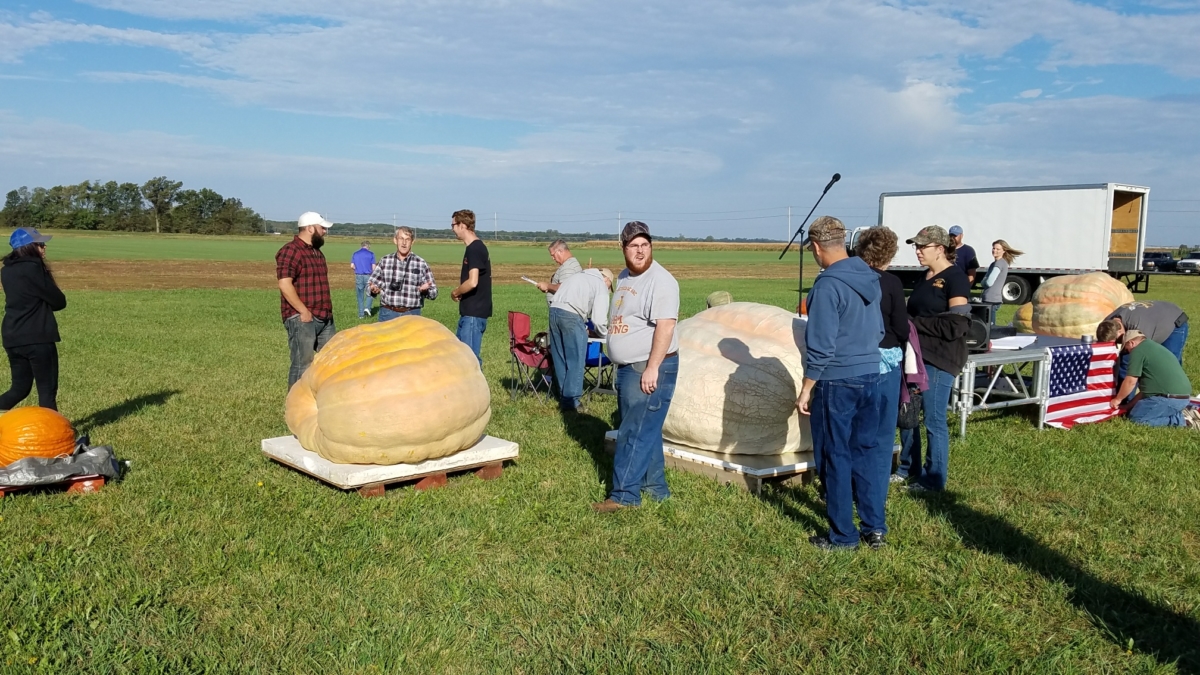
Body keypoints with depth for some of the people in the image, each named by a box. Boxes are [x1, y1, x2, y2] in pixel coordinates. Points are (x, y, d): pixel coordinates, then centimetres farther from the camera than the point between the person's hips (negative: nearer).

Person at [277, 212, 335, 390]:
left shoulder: (317, 252, 18)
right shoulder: (291, 251, -12)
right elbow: (285, 284, -20)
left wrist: (328, 308, 15)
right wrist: (303, 311, -20)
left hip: (324, 317, 9)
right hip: (301, 318, -9)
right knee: (303, 364, -5)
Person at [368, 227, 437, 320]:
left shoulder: (421, 264, 1)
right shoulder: (385, 261, 7)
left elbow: (433, 293, 3)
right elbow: (371, 283, 12)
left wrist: (425, 290, -19)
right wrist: (373, 289, -11)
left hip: (412, 315, -1)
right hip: (388, 313, 1)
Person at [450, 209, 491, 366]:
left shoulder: (475, 249, -16)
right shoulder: (476, 247, 14)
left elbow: (472, 282, -26)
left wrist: (455, 292, -9)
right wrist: (460, 292, 6)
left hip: (474, 313, -10)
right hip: (469, 311, 10)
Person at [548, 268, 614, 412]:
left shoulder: (580, 276, 30)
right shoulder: (601, 285, 7)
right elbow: (599, 317, -2)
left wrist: (583, 327, 27)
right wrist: (603, 334, 18)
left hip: (554, 310, 8)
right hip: (571, 315, -8)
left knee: (560, 359, 15)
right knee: (575, 361, 0)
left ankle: (563, 396, 23)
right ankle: (570, 401, 1)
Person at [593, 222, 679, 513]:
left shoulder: (661, 281, -16)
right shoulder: (624, 277, 14)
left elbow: (664, 327, -23)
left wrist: (652, 368, -26)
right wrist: (620, 364, 19)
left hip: (650, 369, -9)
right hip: (627, 368, 9)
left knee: (635, 434, -6)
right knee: (645, 432, 15)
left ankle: (624, 495, 0)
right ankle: (656, 489, 24)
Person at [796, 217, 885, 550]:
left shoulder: (828, 284, -18)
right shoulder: (869, 278, 7)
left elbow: (821, 345, -19)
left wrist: (806, 389, -12)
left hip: (837, 382, -7)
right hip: (870, 376, 8)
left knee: (835, 457, 4)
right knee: (867, 451, 15)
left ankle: (843, 535, 13)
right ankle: (874, 527, 20)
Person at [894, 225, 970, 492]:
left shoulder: (955, 278, -11)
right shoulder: (925, 278, 13)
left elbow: (955, 326, -18)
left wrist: (914, 323, -14)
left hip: (940, 359, -8)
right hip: (916, 355, 8)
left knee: (934, 420, 0)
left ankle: (934, 479, 13)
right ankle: (909, 468, 28)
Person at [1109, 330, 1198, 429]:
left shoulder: (1138, 350, -7)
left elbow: (1131, 381, -10)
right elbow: (1148, 386, 26)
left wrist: (1117, 399, 6)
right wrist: (1129, 406, 26)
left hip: (1170, 398, -10)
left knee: (1136, 417, -5)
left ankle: (1182, 418, -8)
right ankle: (1183, 411, 10)